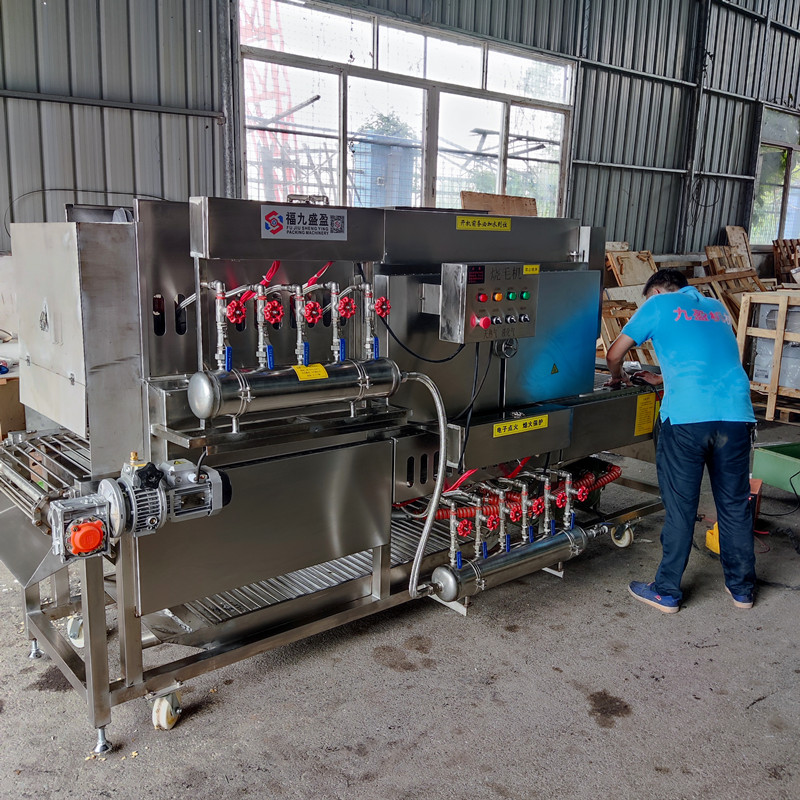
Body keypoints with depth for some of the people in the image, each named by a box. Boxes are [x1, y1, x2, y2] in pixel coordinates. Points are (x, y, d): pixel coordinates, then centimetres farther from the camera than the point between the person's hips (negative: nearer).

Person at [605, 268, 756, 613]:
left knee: (680, 507, 4)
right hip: (736, 414, 5)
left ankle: (667, 592, 15)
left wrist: (617, 377, 31)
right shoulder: (717, 308, 25)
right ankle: (742, 588, 28)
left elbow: (614, 355, 11)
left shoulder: (658, 305, 10)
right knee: (735, 504, 15)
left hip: (686, 417, -5)